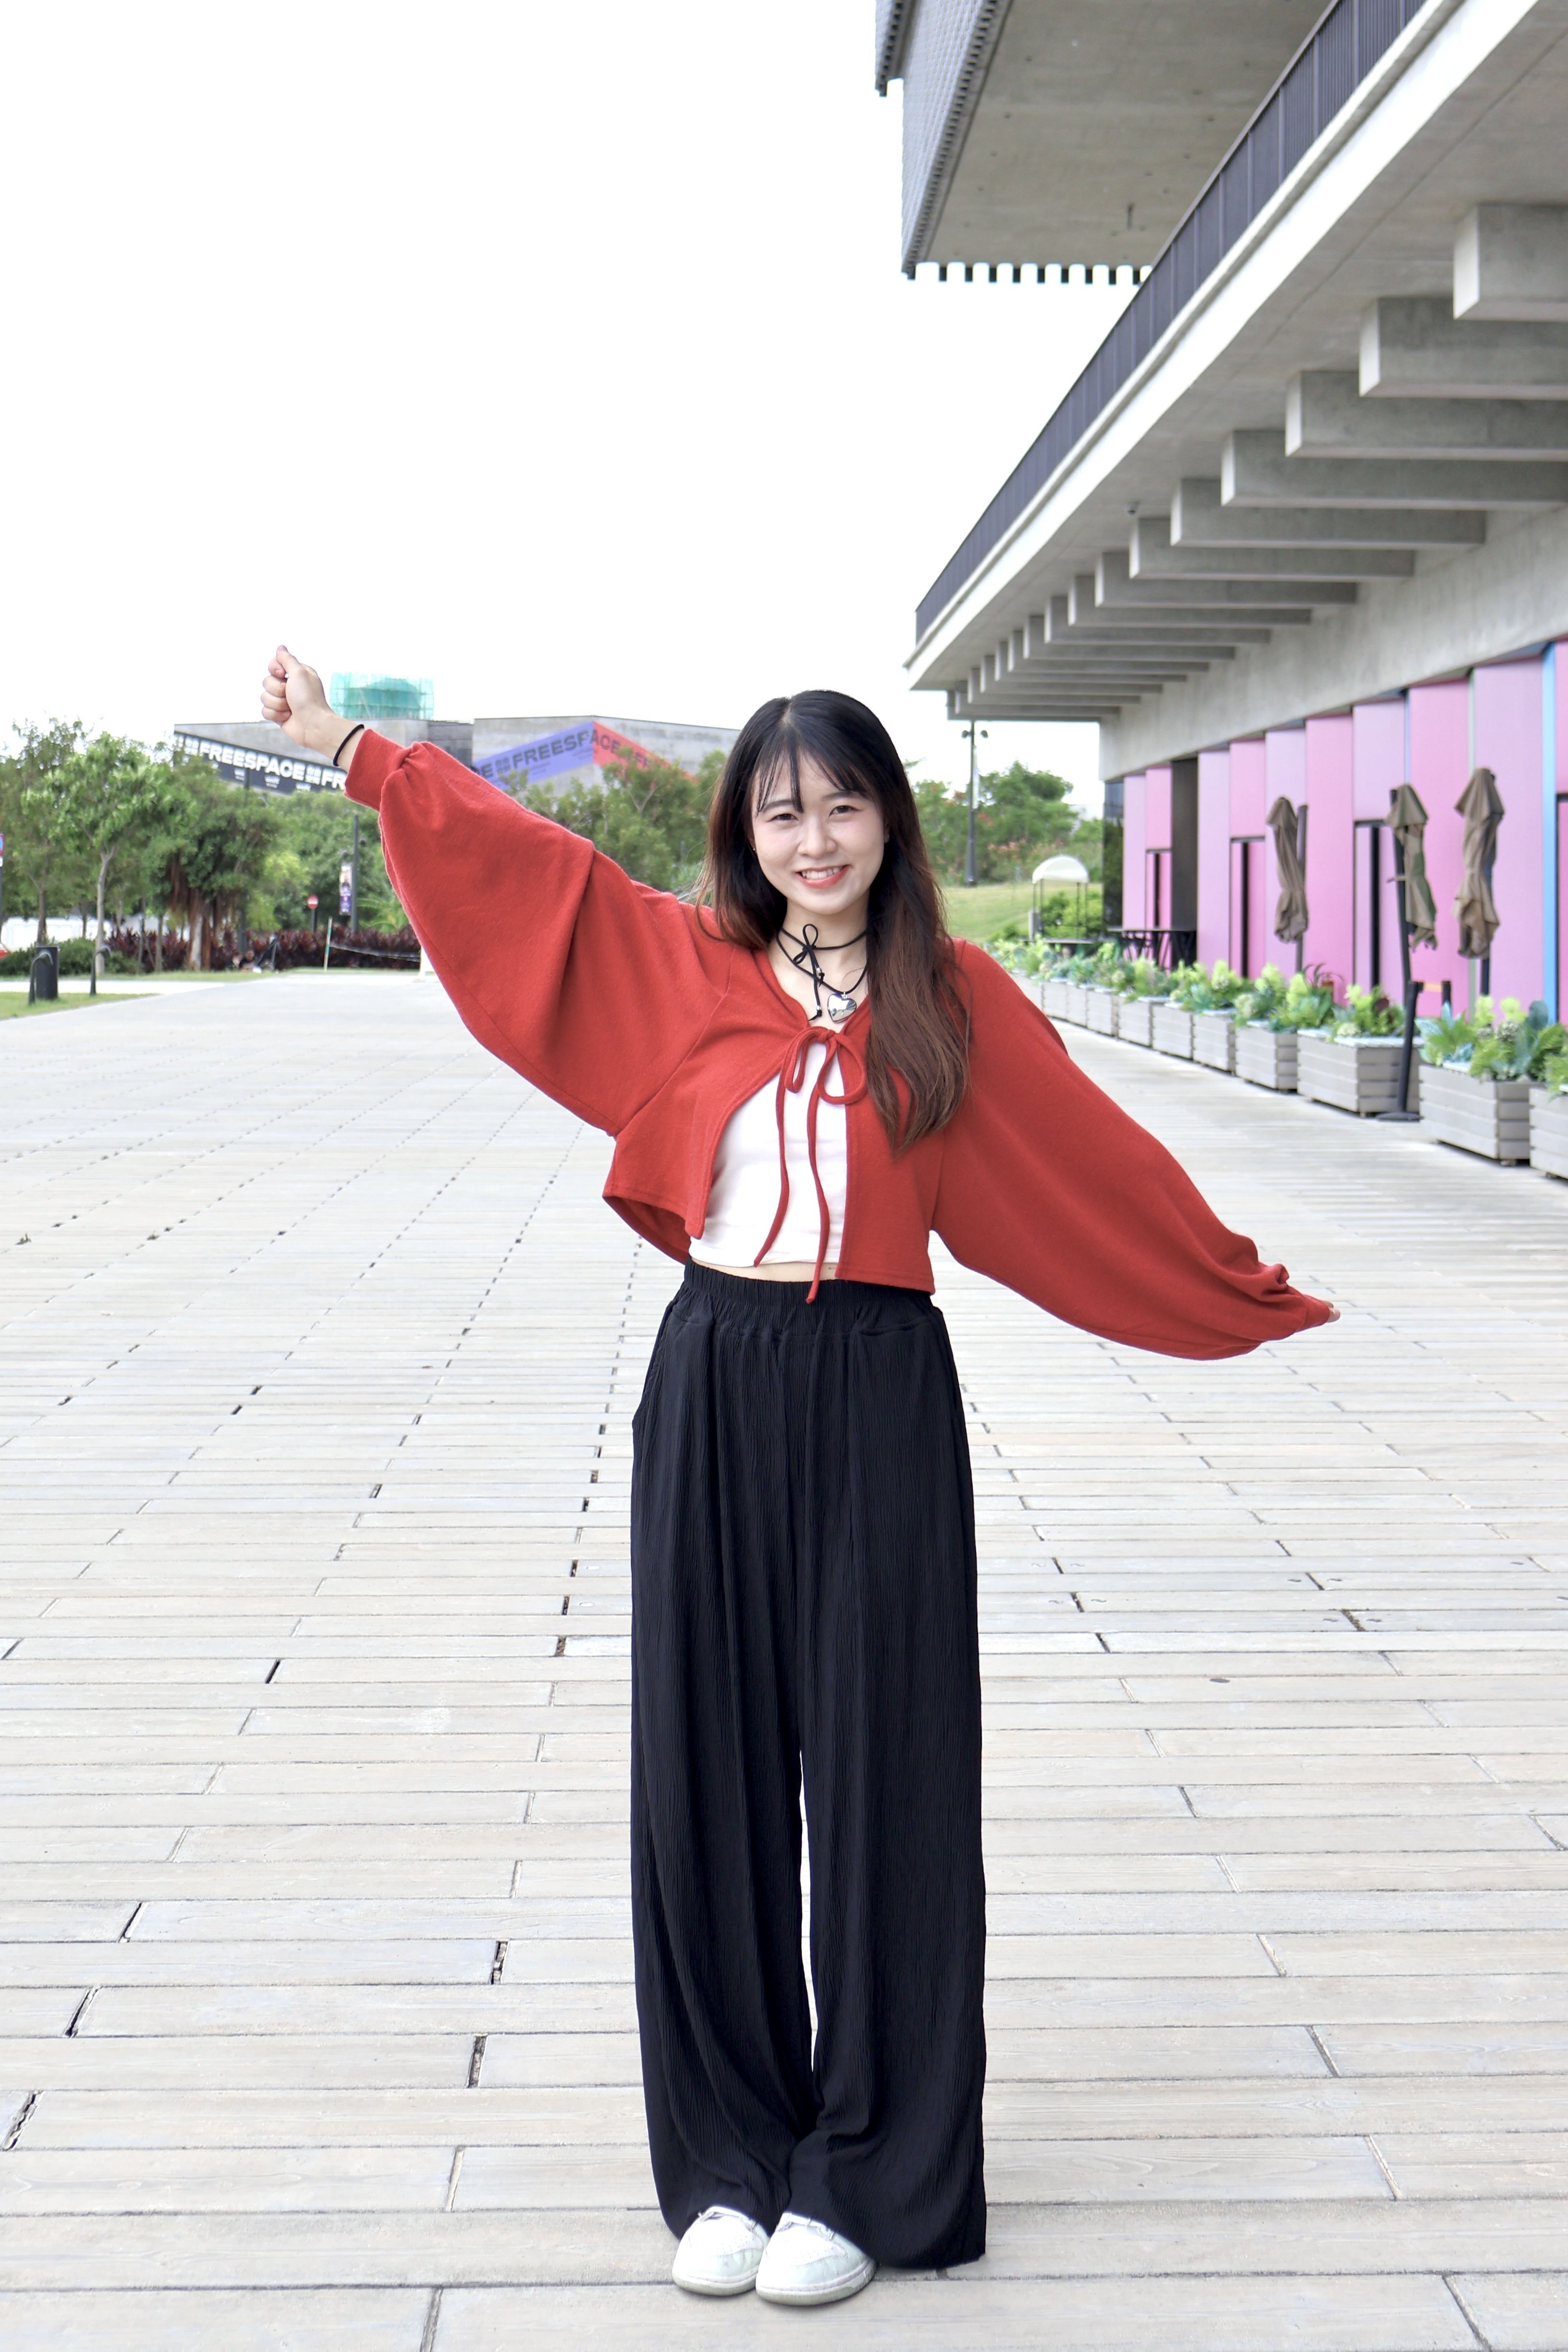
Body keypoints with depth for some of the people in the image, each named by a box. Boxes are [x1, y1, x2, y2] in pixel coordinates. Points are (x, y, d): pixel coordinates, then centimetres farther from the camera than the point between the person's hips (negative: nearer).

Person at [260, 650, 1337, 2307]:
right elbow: (525, 859, 10)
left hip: (877, 1403, -2)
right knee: (711, 1774, 6)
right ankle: (733, 2162, 19)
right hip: (714, 1392, 2)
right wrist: (345, 745, 13)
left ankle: (863, 2174, 14)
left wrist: (1246, 1297, 9)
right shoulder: (685, 963, 6)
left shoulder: (952, 999, 3)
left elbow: (1093, 1160, 7)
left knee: (879, 1779, 2)